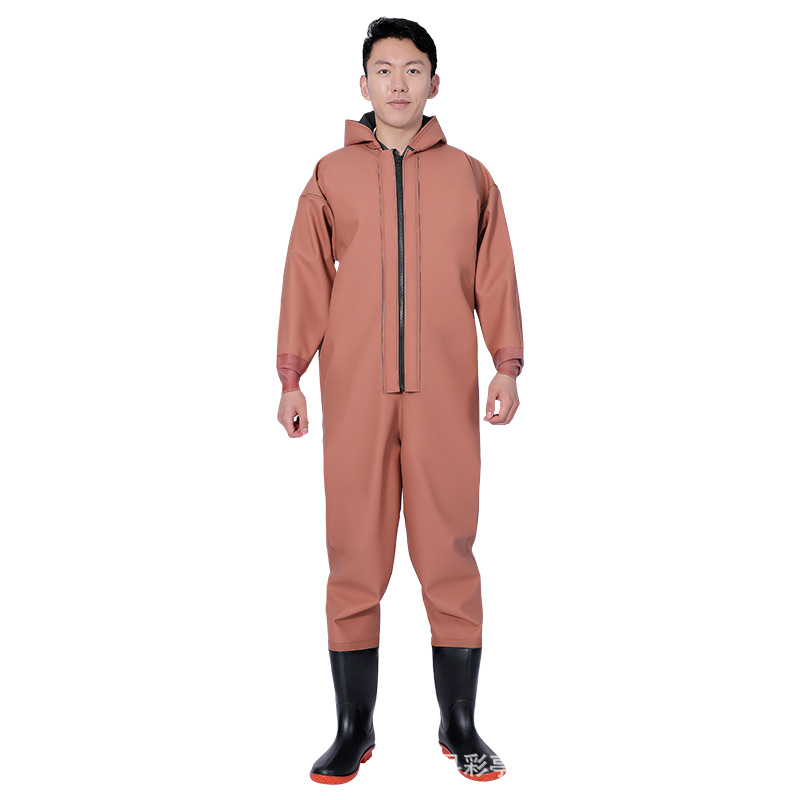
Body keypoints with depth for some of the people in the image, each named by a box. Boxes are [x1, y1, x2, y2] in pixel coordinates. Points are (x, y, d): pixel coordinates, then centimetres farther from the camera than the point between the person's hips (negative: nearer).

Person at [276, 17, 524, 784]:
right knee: (354, 559, 3)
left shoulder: (469, 176, 11)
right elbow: (305, 278, 7)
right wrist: (290, 379, 2)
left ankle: (460, 726, 16)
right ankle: (354, 729, 14)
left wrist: (507, 365, -1)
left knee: (450, 554, 3)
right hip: (354, 395, 0)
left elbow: (495, 276, 8)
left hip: (446, 395, 0)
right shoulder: (330, 175, 10)